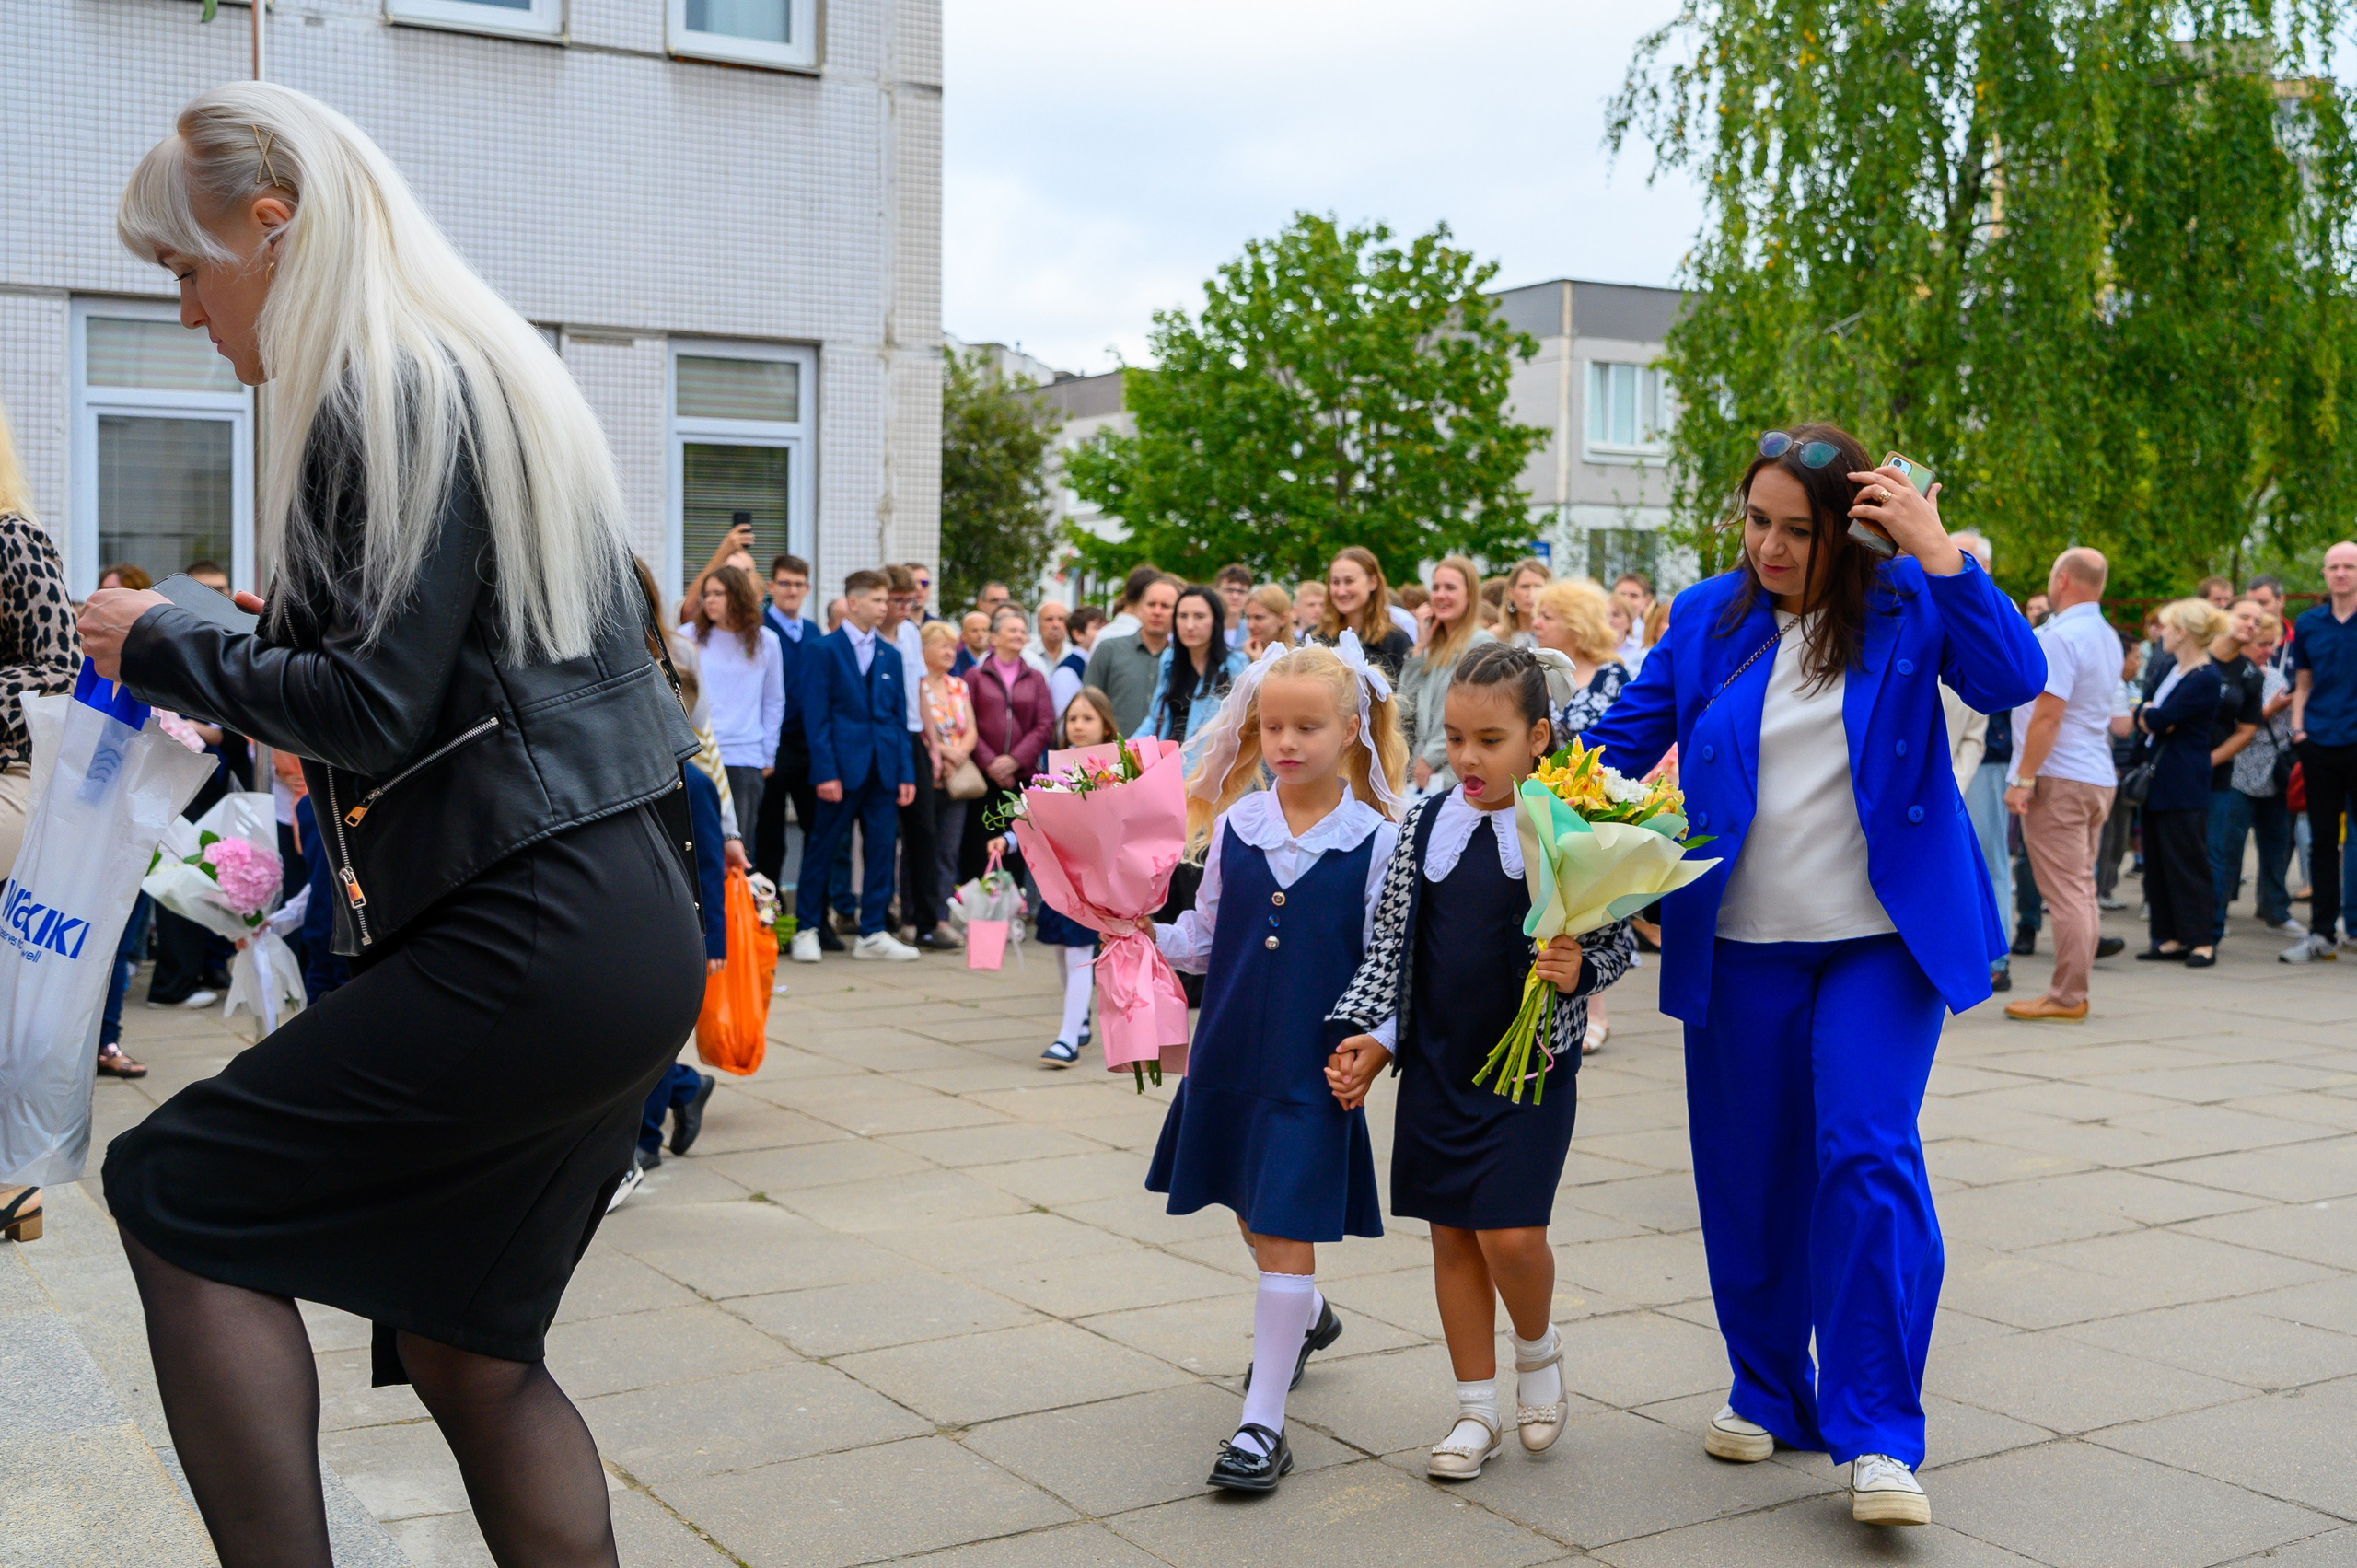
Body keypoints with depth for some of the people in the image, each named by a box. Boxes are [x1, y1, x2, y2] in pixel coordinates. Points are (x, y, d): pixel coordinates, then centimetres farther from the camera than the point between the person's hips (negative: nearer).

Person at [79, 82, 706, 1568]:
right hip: (627, 930, 10)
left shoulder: (390, 394, -10)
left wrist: (166, 648, -2)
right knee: (466, 1349, 14)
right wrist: (262, 640, 22)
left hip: (529, 943, -10)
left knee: (176, 1196, 0)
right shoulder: (488, 368, 20)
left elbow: (371, 708, -16)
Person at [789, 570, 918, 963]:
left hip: (883, 769, 5)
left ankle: (873, 933, 12)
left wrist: (905, 773, 6)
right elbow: (816, 717, -7)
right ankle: (806, 930, 12)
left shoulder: (890, 655, 13)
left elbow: (900, 718, 14)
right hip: (843, 768, -5)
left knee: (881, 850, 5)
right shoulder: (825, 650, -2)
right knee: (823, 849, 2)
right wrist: (825, 772, -14)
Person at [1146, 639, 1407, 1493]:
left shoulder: (1376, 841, -8)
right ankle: (1306, 1317, 51)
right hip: (1231, 1053, 5)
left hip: (1315, 1066, -4)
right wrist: (1148, 933, -9)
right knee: (1252, 1217, 20)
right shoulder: (1233, 827, 1)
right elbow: (1206, 935, 9)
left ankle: (1263, 1421, 4)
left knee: (1288, 1234, -4)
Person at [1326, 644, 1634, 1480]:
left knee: (1512, 1233, -10)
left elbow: (1619, 941, -2)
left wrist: (1578, 968, -23)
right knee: (1451, 1233, 9)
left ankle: (1538, 1349, 23)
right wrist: (1369, 1034, -2)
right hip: (1437, 1062, 4)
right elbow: (1390, 945, 7)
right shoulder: (1424, 824, 3)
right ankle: (1477, 1409, 23)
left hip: (1533, 1064, -4)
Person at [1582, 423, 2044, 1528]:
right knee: (1747, 1178, 9)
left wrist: (1938, 552, -20)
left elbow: (2013, 680, -16)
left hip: (1880, 940, -3)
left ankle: (1879, 1437, -5)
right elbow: (1622, 739, 6)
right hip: (1739, 948, 3)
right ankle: (1768, 1394, 28)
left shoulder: (1906, 603, -1)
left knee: (1867, 1159, -14)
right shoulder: (1708, 618, 4)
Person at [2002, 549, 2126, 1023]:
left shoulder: (2060, 637, -15)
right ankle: (2073, 993, 15)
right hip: (2099, 775, 9)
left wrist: (2023, 779, -17)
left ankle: (2066, 998, -4)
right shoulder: (2108, 637, 15)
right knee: (2081, 887, 11)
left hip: (2058, 778, -9)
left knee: (2066, 890, -6)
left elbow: (2047, 714, -20)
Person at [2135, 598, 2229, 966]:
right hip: (2156, 779, 9)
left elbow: (2158, 720, -21)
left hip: (2184, 785, -9)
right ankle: (2173, 938, 15)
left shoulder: (2205, 679, -15)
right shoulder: (2172, 668, 14)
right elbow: (2141, 715, 12)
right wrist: (2151, 717, -9)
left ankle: (2203, 942, -1)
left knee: (2187, 862, -6)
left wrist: (2151, 715, 0)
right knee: (2158, 861, 9)